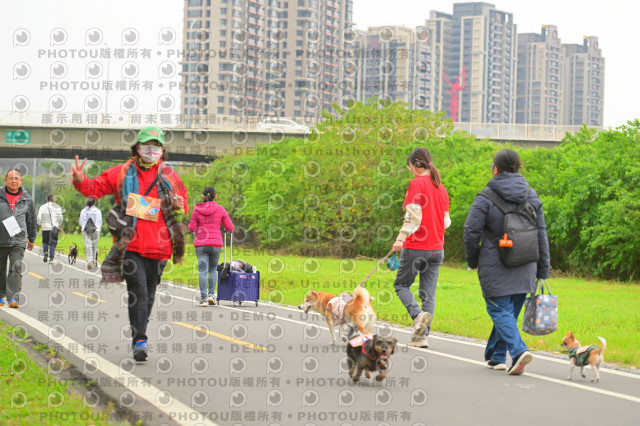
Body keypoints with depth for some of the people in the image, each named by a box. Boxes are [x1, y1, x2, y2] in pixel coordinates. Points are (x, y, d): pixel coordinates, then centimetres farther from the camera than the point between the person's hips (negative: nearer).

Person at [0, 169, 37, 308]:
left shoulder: (27, 199, 7)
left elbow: (31, 220, 18)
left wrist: (32, 239, 24)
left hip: (18, 240, 0)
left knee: (16, 268, -12)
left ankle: (13, 298, -18)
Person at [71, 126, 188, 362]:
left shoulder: (169, 177, 10)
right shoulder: (123, 173, 6)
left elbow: (183, 204, 19)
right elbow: (96, 187, 8)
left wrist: (179, 207, -5)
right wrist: (80, 180, -12)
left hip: (158, 246, 3)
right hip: (131, 246, -3)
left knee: (149, 295, 12)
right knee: (138, 292, -14)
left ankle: (138, 338, 27)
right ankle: (140, 342, -14)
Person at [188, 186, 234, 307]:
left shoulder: (197, 210, -2)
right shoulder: (220, 209, -2)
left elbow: (192, 228, -1)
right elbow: (230, 228, 0)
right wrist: (229, 230, 23)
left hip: (201, 244, -1)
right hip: (216, 244, 1)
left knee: (202, 271, 0)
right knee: (213, 269, 18)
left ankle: (203, 298, -8)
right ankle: (211, 294, 6)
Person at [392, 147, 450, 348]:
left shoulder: (417, 183, -9)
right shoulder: (441, 187, 11)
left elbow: (413, 216, -17)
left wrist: (401, 238, -16)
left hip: (416, 247, -6)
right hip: (437, 248, 6)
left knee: (401, 284, 9)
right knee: (428, 292, 7)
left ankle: (418, 315, -17)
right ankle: (422, 336, 2)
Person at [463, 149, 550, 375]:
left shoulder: (485, 199, -10)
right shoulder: (532, 197, 7)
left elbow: (471, 232, -9)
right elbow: (541, 235, 9)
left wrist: (472, 261, 8)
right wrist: (542, 269, 14)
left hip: (495, 267, -5)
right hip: (524, 269, 5)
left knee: (500, 310, -1)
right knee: (510, 312, 15)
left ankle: (518, 350, -21)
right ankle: (496, 356, 24)